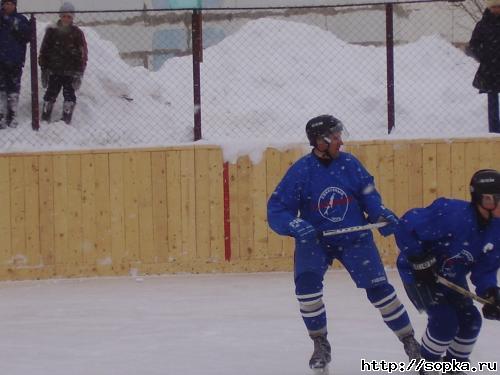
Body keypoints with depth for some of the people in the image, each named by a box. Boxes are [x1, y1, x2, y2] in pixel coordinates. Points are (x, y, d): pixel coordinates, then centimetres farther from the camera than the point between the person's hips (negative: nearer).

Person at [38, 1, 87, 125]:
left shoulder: (77, 33, 1)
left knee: (69, 94, -7)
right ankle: (45, 120, 7)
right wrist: (44, 69, 5)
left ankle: (66, 119, -4)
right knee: (51, 94, 1)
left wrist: (79, 72, -6)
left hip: (70, 71, -1)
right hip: (54, 70, 1)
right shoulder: (52, 31, 5)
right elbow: (44, 51, 9)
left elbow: (83, 53, 1)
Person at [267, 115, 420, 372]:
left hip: (354, 237, 1)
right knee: (306, 283, -22)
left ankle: (409, 340, 10)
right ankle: (320, 345, -3)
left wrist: (381, 214, -12)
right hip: (314, 239, -1)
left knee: (378, 287, -6)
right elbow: (276, 211, -14)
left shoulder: (349, 164, -8)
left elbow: (368, 194, 6)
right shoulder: (300, 171, -15)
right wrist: (295, 225, -33)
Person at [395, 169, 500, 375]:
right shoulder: (453, 214, -35)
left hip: (453, 277, 8)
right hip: (420, 274, -8)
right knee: (445, 321, -17)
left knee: (470, 319, 0)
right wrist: (420, 261, -27)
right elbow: (407, 225, -31)